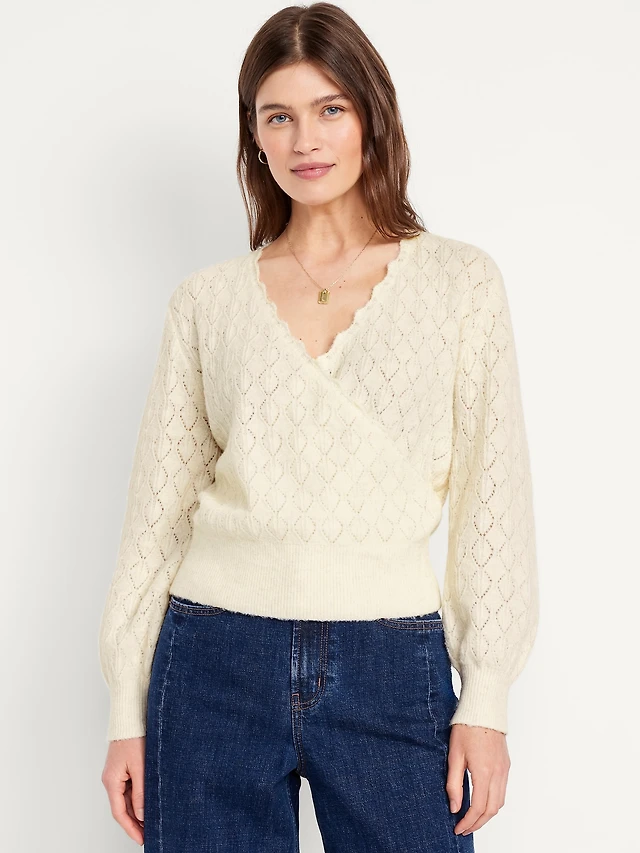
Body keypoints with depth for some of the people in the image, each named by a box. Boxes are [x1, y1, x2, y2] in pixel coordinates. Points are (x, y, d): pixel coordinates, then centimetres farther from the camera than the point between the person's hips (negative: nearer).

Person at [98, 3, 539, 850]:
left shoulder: (461, 280, 2)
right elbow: (161, 501, 7)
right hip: (217, 660, 1)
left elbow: (492, 494, 1)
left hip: (392, 668, -1)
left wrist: (486, 698, -3)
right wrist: (128, 707, 6)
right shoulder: (207, 300, 5)